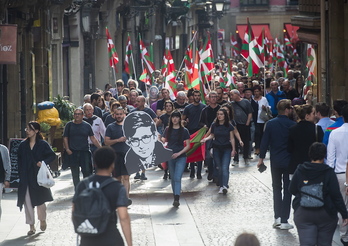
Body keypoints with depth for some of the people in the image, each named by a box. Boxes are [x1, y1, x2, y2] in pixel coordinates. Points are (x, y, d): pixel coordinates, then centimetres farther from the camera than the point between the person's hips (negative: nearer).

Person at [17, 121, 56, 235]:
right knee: (28, 201, -1)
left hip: (39, 176, -3)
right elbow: (20, 162, 9)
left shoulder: (43, 144, -3)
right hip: (26, 178, 3)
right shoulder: (23, 145, 6)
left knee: (40, 200, 5)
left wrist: (43, 162, -16)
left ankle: (43, 220, 30)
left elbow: (52, 155, 0)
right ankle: (32, 226, 6)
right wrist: (21, 175, 1)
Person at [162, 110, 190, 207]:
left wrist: (178, 153, -13)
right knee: (173, 178, 8)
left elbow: (188, 146, -1)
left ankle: (177, 199, -24)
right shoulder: (168, 130, 8)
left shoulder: (184, 131, -1)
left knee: (177, 178, -16)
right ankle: (175, 198, 17)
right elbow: (163, 141, 10)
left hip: (181, 157, -3)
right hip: (170, 157, 3)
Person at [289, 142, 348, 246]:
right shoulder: (329, 173, -9)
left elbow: (292, 190, 7)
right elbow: (336, 196, -10)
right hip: (325, 214, -1)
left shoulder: (300, 171, -1)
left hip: (303, 213, 1)